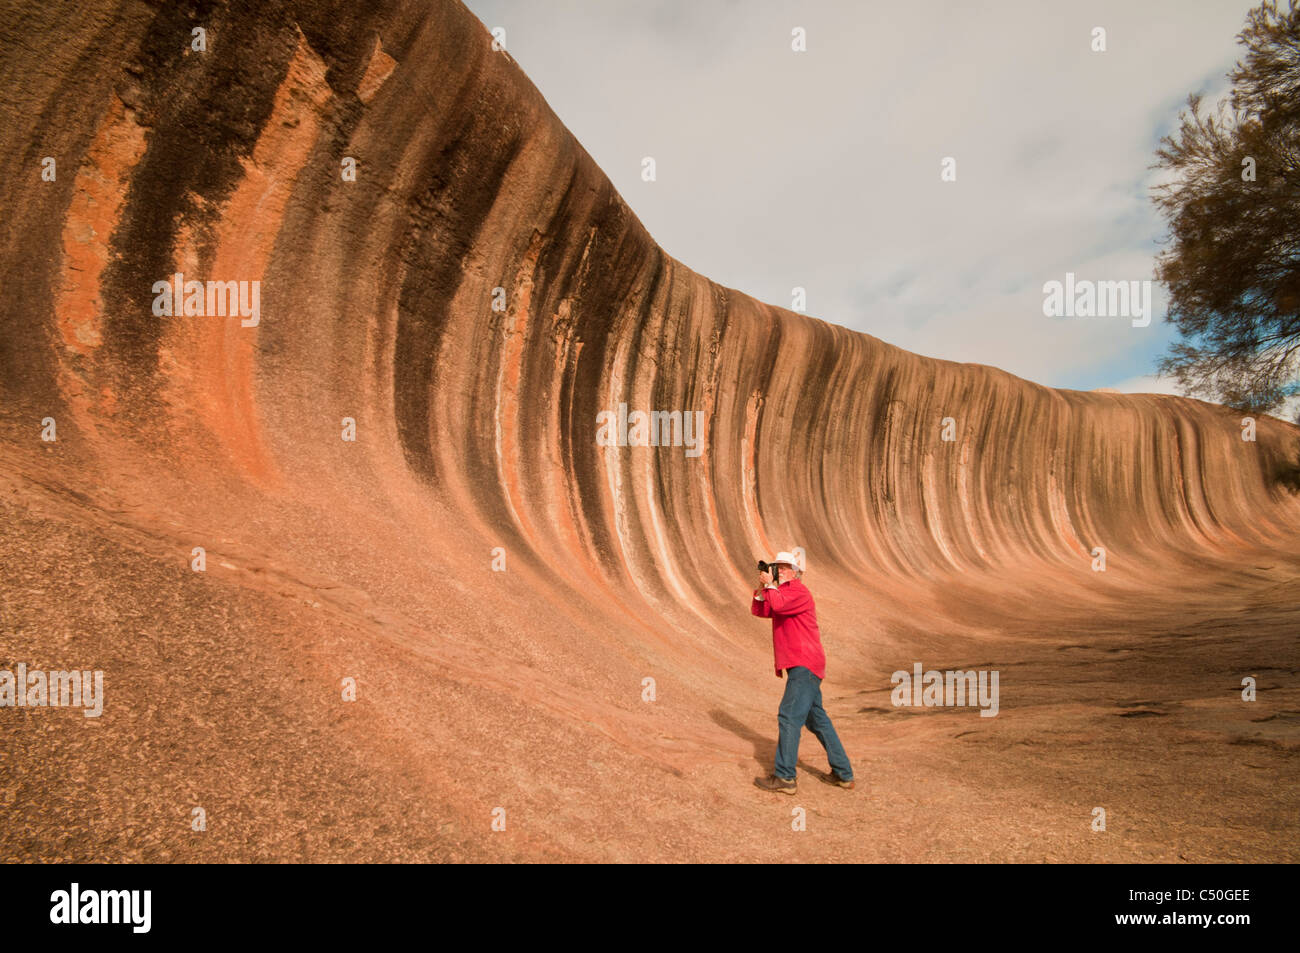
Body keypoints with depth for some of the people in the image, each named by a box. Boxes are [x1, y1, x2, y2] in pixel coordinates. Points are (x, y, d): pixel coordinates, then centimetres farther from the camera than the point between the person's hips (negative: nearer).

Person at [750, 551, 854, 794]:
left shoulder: (798, 590, -9)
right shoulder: (781, 592, 21)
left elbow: (778, 604, -28)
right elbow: (759, 610, 13)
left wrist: (769, 585, -12)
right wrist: (762, 588, -2)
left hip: (804, 665, -11)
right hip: (800, 666, 11)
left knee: (789, 716, -12)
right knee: (816, 719, 15)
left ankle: (784, 777, -11)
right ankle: (843, 773, 22)